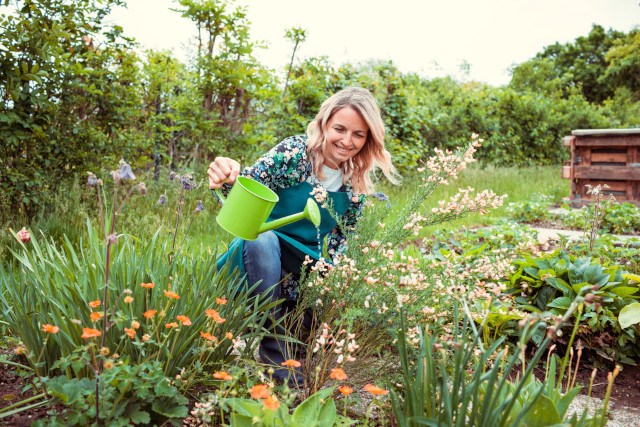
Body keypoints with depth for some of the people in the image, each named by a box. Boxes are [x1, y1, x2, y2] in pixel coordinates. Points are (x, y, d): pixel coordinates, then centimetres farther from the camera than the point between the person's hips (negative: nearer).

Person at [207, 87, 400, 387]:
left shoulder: (358, 183, -1)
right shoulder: (294, 152, -14)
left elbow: (342, 236, 7)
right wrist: (228, 178, -44)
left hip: (308, 264, 3)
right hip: (263, 250, -3)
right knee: (262, 239, -37)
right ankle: (275, 352, -27)